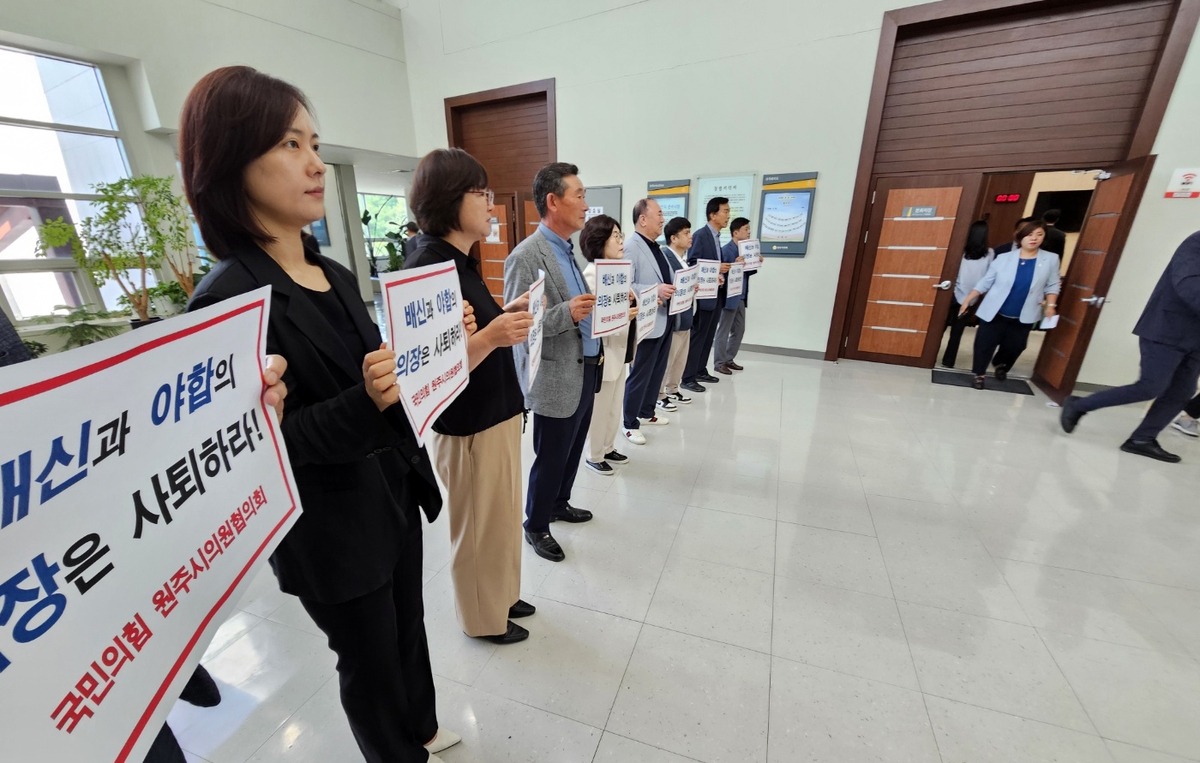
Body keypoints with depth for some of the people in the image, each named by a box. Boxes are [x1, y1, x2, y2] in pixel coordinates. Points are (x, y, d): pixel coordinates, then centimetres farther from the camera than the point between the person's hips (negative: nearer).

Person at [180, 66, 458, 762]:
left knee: (408, 626, 26)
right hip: (333, 533, -7)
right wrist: (366, 403, -32)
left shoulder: (336, 276, 5)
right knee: (370, 659, 18)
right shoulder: (230, 300, -19)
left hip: (395, 493, 7)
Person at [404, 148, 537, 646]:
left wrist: (508, 314, 3)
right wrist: (491, 337, -35)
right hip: (466, 427, -9)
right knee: (477, 528, 13)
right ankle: (483, 618, 38)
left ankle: (503, 595, 46)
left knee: (501, 517, 23)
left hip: (496, 414, 9)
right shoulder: (426, 267, -19)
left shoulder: (460, 260, 8)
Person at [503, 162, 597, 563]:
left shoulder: (571, 251, 11)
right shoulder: (526, 256, -17)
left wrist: (596, 346, 9)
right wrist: (567, 313, -30)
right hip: (555, 380, -8)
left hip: (585, 371, 8)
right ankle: (535, 526, 30)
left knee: (572, 452, 21)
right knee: (550, 459, 8)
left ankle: (559, 504, 44)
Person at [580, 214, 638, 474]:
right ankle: (594, 456, 24)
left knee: (615, 405, 19)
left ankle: (608, 448, 36)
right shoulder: (592, 274, -16)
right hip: (603, 352, -8)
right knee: (599, 408, 6)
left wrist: (637, 305, -2)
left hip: (620, 349, 9)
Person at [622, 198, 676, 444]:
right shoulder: (631, 247, -15)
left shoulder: (656, 247, 15)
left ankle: (647, 412, 35)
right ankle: (630, 424, 17)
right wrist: (655, 291, -28)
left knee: (658, 371, 18)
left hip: (665, 319, 9)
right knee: (639, 375, 2)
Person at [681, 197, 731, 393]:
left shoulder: (716, 237, 15)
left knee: (708, 336, 15)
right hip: (703, 295, -9)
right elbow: (692, 264, -18)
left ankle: (701, 371, 26)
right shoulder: (700, 235, -13)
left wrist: (726, 266, 3)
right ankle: (688, 378, 4)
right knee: (697, 336, -4)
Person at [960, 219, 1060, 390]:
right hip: (994, 313, -2)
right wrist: (967, 300, -5)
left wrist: (1050, 305, -7)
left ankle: (1001, 365, 45)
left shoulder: (1051, 260, 0)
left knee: (1014, 347, 14)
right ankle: (979, 374, 19)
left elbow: (1052, 286, 6)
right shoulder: (1004, 258, -5)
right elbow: (985, 282, -2)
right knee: (984, 345, -1)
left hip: (1023, 318, 2)